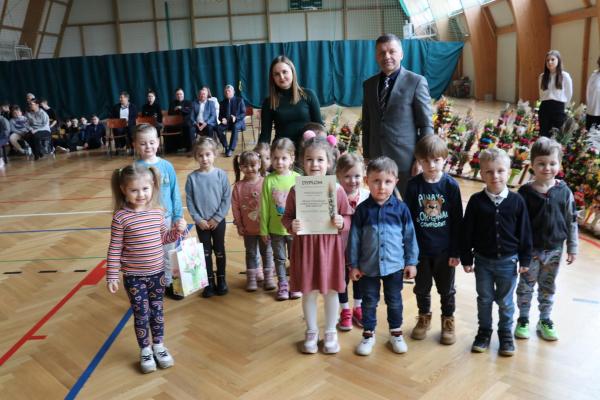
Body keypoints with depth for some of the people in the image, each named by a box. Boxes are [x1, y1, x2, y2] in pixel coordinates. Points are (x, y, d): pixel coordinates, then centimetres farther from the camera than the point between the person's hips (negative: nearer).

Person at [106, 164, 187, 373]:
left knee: (157, 311, 17)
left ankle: (158, 346, 36)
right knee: (141, 314, 8)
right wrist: (112, 277, -10)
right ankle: (145, 351, 29)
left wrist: (178, 231, -8)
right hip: (134, 276, -4)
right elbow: (115, 249, -11)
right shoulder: (121, 217, -16)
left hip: (157, 273, 4)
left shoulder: (157, 212, -3)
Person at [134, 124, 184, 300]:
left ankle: (168, 286, 35)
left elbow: (175, 193, 2)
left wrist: (178, 216, 1)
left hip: (167, 219, 3)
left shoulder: (167, 166, -3)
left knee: (168, 255, 17)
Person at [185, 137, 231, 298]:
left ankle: (221, 280, 27)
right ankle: (209, 282, 22)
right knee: (206, 252, 11)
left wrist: (217, 218, -11)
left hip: (218, 221, -1)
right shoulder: (192, 177, -6)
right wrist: (198, 219, -10)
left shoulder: (221, 174, -9)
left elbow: (227, 199, -8)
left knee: (219, 251, 12)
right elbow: (189, 201, -3)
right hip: (201, 222, 1)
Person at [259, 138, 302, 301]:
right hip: (275, 228, 1)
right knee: (279, 258, 16)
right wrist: (264, 229, -1)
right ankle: (283, 285, 32)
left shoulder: (297, 178, -11)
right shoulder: (269, 180, -8)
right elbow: (264, 207, -3)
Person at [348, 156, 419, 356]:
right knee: (369, 302, 13)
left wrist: (411, 262, 1)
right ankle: (368, 334, 30)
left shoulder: (401, 208, -8)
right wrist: (353, 265, -2)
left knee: (394, 301, 16)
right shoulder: (362, 210, -9)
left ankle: (396, 333, 35)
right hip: (368, 266, 0)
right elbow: (354, 238, -4)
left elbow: (409, 237, -1)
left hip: (394, 265, 0)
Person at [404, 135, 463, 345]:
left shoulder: (451, 185, -10)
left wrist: (456, 251, -5)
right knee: (422, 287, 17)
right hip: (420, 249, 1)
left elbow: (457, 220, -6)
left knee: (446, 289, 15)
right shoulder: (413, 185, -8)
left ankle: (448, 320, 35)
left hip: (444, 249, -1)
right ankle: (424, 318, 38)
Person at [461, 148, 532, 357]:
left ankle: (506, 334, 31)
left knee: (505, 302, 13)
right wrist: (466, 259, -2)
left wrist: (525, 259, 0)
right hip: (483, 261, 0)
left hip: (508, 261, 0)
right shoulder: (476, 201, -9)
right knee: (484, 299, 15)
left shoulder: (517, 201, -8)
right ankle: (484, 331, 32)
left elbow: (524, 232, -1)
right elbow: (466, 232, -3)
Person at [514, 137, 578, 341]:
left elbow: (571, 221, 2)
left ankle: (545, 320, 31)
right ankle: (523, 319, 26)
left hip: (554, 249, 2)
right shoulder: (525, 192, -12)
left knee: (548, 286, 16)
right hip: (530, 249, -2)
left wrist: (572, 247, 3)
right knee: (526, 285, 10)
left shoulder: (564, 191, -6)